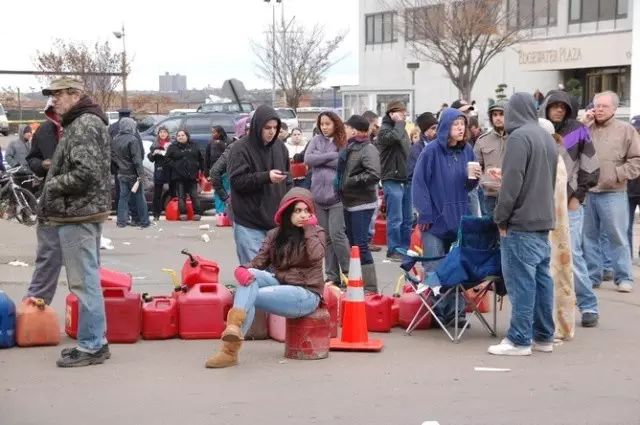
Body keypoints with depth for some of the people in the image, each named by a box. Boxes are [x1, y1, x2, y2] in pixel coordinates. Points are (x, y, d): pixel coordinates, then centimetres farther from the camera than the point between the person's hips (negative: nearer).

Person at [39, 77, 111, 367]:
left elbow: (84, 173, -23)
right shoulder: (84, 123, 19)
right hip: (83, 212, 11)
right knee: (88, 280, 14)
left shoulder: (84, 125, -14)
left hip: (77, 215, -11)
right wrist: (53, 187, 13)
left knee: (84, 281, -7)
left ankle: (91, 346, -4)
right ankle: (95, 341, 21)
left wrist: (51, 186, -10)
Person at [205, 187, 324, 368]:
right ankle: (234, 326, -46)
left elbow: (315, 256, -19)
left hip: (306, 294, -4)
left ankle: (231, 349, -34)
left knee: (249, 295, -24)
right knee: (250, 276, -27)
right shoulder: (275, 235, 13)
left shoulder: (317, 233, 3)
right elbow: (259, 260, 2)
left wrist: (309, 228, -9)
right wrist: (243, 269, -20)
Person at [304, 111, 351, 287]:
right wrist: (332, 155, -10)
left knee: (336, 234, -10)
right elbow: (307, 159, -5)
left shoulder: (343, 143, -2)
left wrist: (320, 159, -8)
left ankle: (348, 272, 3)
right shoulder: (316, 140, 9)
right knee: (326, 238, 9)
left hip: (337, 195, -4)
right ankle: (332, 276, 15)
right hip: (319, 196, 4)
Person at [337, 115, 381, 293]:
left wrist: (350, 181, -20)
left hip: (362, 204, -9)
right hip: (349, 202, 9)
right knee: (352, 243, 16)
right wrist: (340, 183, 6)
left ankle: (370, 287, -7)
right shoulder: (350, 147, 13)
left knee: (360, 244, -10)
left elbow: (374, 175, -26)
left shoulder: (368, 149, -14)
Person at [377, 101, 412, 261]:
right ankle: (393, 250, 2)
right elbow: (395, 136, -31)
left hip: (406, 180, 8)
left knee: (408, 219, 11)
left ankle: (405, 248, 19)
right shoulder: (384, 130, -8)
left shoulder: (402, 129, 16)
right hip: (392, 180, -8)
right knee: (395, 219, -5)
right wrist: (399, 122, -13)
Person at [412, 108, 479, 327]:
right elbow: (419, 183, -9)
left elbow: (468, 186, 14)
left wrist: (473, 178, -9)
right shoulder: (432, 151, -9)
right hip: (436, 218, -4)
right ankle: (435, 312, 9)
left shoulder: (466, 151, 5)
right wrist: (425, 214, -14)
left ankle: (455, 312, 15)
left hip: (459, 218, 4)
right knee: (434, 269, 0)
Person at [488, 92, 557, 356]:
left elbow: (512, 183, -17)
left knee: (521, 281, -6)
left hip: (521, 221, -9)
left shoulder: (519, 137, -13)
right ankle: (543, 336, 15)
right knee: (541, 279, 11)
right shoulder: (547, 137, 14)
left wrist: (501, 218, -9)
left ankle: (519, 340, -4)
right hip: (543, 219, 9)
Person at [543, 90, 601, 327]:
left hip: (569, 205, -3)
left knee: (572, 255, -7)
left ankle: (589, 306, 2)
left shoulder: (578, 131, 1)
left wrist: (578, 196, -3)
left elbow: (590, 169, 2)